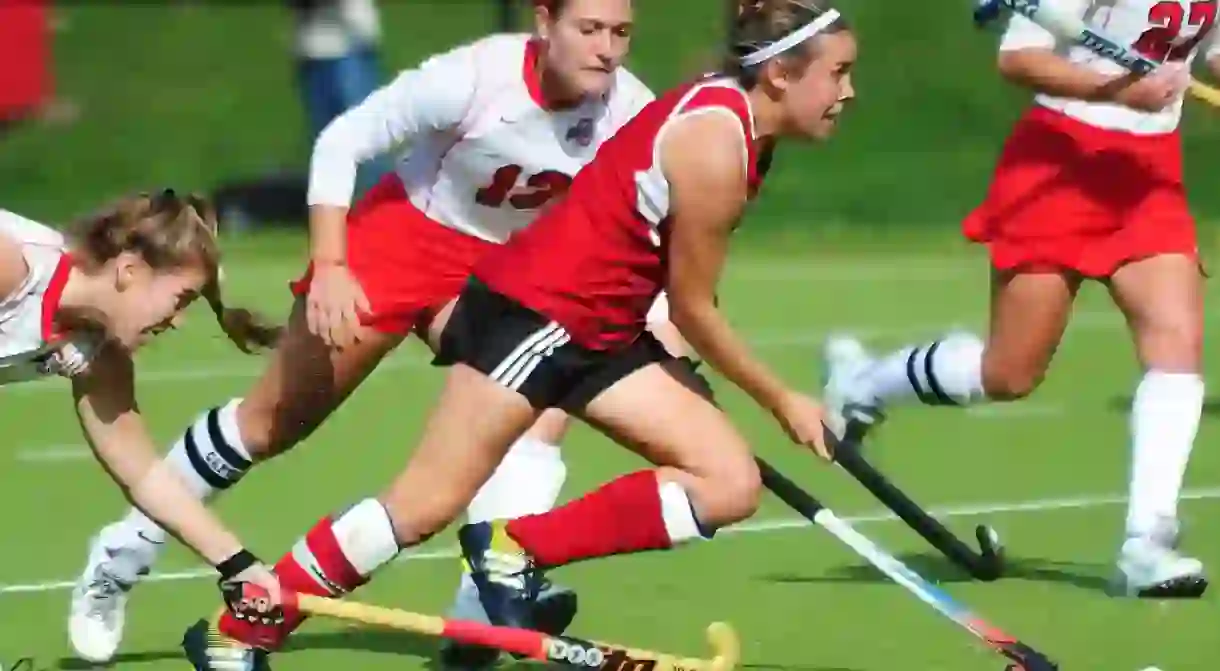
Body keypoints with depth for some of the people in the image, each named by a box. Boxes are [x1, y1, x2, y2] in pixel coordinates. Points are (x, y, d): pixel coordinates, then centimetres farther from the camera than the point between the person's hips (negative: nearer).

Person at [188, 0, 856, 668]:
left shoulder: (737, 121, 7)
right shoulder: (713, 147, -20)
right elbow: (693, 309, -12)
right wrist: (781, 399, -2)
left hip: (599, 333, 10)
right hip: (533, 310, -10)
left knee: (731, 484, -2)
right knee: (425, 505, -11)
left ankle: (517, 550, -1)